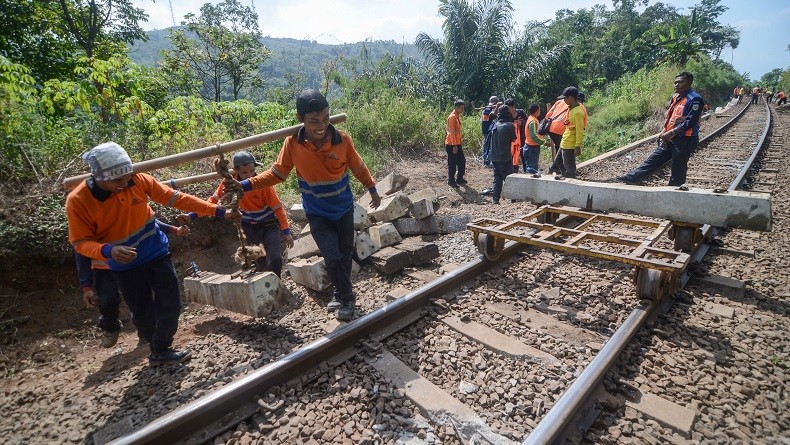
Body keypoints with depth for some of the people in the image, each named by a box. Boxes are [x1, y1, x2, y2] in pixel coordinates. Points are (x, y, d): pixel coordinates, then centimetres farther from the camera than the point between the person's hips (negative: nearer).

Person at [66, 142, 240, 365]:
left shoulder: (139, 180, -13)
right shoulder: (78, 200, -18)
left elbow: (176, 198, -9)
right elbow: (81, 242, -13)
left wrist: (218, 211, -12)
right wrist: (109, 251, -36)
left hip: (158, 254, 2)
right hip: (125, 266, -2)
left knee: (170, 305, 3)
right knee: (144, 314, 9)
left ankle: (161, 351, 25)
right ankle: (158, 347, 37)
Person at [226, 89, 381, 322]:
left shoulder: (342, 139, -18)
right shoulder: (292, 143, -17)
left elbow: (358, 167, -1)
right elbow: (277, 173, -6)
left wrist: (372, 190, 11)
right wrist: (245, 185, -14)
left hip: (344, 209, 1)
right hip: (317, 214, -1)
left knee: (345, 253, 14)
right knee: (332, 258, -7)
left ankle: (341, 294, 39)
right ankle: (346, 297, 19)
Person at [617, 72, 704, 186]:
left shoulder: (695, 99, -12)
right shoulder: (675, 97, 13)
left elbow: (690, 122, -20)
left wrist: (671, 132, -23)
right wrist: (664, 131, 6)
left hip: (685, 141, -8)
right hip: (670, 139, 8)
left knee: (677, 171, 0)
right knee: (652, 160, 6)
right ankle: (630, 178, 6)